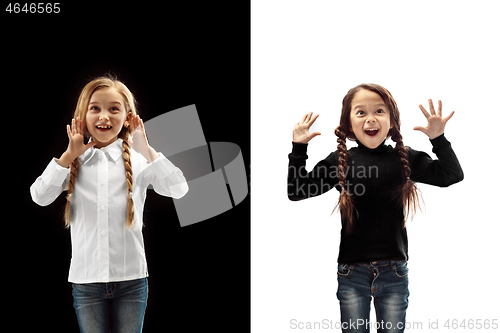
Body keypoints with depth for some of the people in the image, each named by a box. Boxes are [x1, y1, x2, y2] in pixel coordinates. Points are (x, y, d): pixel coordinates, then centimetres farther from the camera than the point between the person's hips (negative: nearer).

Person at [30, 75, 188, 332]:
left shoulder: (137, 159, -2)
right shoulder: (74, 162, 2)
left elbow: (178, 189, -13)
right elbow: (40, 196, -8)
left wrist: (146, 149, -15)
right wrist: (69, 156, -10)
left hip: (131, 279, -1)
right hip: (86, 280, 1)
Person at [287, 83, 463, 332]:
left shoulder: (405, 159, 1)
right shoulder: (340, 161, -1)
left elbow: (452, 175, 2)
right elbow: (296, 191, 1)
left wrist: (438, 139, -9)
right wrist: (299, 148, -5)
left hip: (395, 272, 1)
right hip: (352, 272, -1)